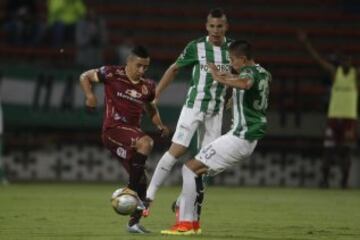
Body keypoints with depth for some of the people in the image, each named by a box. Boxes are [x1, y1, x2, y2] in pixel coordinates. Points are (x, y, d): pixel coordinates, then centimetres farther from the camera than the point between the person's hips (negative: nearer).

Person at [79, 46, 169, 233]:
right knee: (146, 142, -34)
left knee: (141, 182, 5)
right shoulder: (113, 74, -5)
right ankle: (130, 189, -29)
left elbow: (151, 108, 27)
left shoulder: (147, 86, 9)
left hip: (132, 132, 6)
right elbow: (85, 77, 6)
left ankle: (134, 222, 19)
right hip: (113, 129, -6)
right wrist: (90, 96, -12)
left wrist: (160, 126, 9)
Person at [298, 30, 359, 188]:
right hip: (333, 115, 1)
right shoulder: (335, 72, 4)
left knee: (345, 151, -1)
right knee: (328, 149, -2)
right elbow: (317, 58, 1)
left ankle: (345, 180, 6)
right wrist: (305, 42, -5)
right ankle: (324, 179, 4)